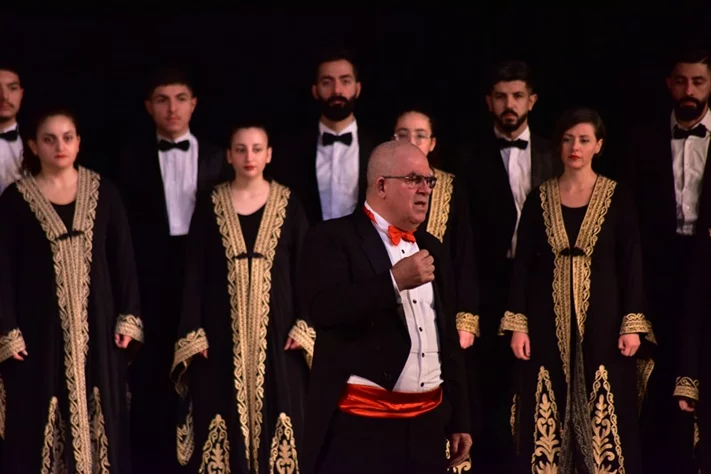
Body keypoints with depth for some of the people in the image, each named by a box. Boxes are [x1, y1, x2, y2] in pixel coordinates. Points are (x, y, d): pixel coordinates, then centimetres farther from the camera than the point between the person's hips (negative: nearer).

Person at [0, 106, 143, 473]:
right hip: (40, 326, -1)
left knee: (100, 417, 4)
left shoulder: (103, 192, 4)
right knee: (39, 422, 0)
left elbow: (123, 258, 5)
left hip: (96, 324, 2)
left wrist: (129, 318, -2)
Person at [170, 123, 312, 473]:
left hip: (276, 331, 0)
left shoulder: (288, 204, 3)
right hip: (222, 334, 0)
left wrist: (304, 328, -6)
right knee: (224, 418, 0)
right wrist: (193, 335, -5)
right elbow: (194, 274, 3)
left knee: (275, 415, 0)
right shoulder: (210, 205, 3)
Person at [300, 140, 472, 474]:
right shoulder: (332, 239, -3)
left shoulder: (432, 249, 16)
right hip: (359, 425, -6)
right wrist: (395, 280, -22)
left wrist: (459, 420, 15)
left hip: (428, 424, 6)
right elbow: (323, 310, -18)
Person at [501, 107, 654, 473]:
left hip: (601, 320, -1)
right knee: (546, 420, 1)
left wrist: (633, 325, -7)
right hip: (548, 323, 2)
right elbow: (522, 264, 5)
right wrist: (517, 325, -2)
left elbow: (631, 264, 0)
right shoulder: (539, 198, 5)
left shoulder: (617, 199, 1)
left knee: (603, 418, -2)